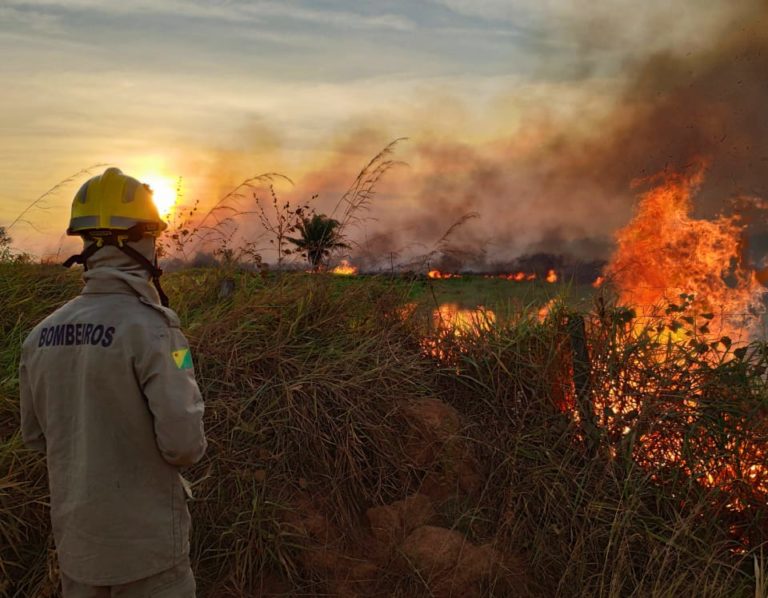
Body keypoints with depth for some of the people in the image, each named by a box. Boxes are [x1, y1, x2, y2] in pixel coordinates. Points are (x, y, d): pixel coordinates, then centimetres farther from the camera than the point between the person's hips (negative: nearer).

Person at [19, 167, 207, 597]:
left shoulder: (42, 334, -1)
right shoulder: (153, 328, -21)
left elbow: (36, 436, 9)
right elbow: (184, 444, -23)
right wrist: (191, 446, -1)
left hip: (76, 537, 6)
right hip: (145, 544, -6)